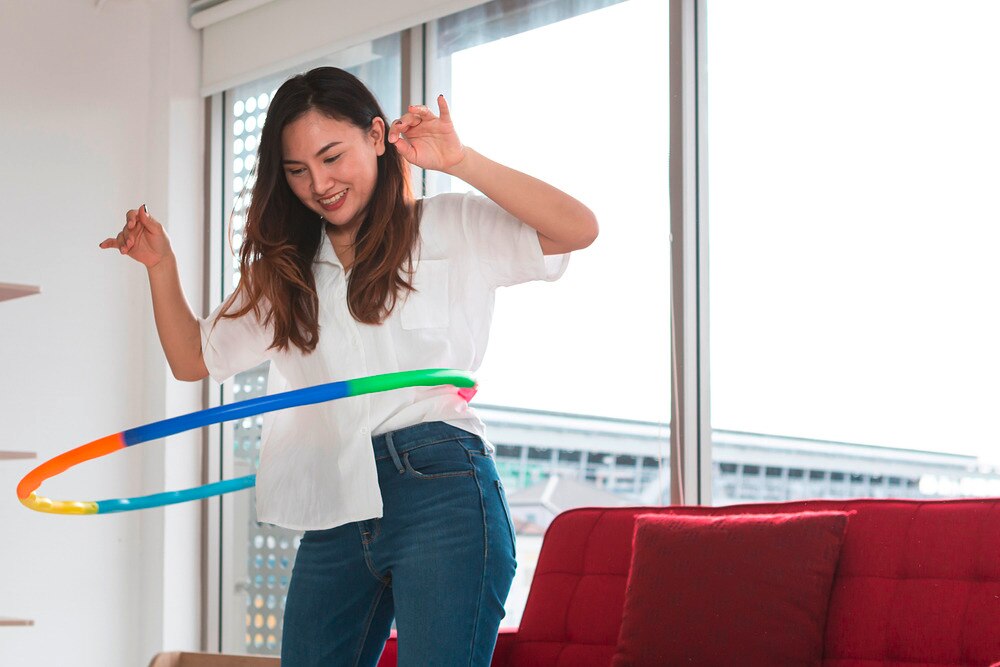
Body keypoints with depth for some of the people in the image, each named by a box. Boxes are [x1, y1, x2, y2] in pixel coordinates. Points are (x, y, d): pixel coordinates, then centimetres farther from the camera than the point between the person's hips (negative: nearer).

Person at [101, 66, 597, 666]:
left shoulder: (452, 229, 6)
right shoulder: (286, 269, 21)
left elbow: (579, 229, -7)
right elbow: (195, 358, 24)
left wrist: (460, 162, -13)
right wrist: (161, 265, 9)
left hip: (442, 495, -5)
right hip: (335, 513, 5)